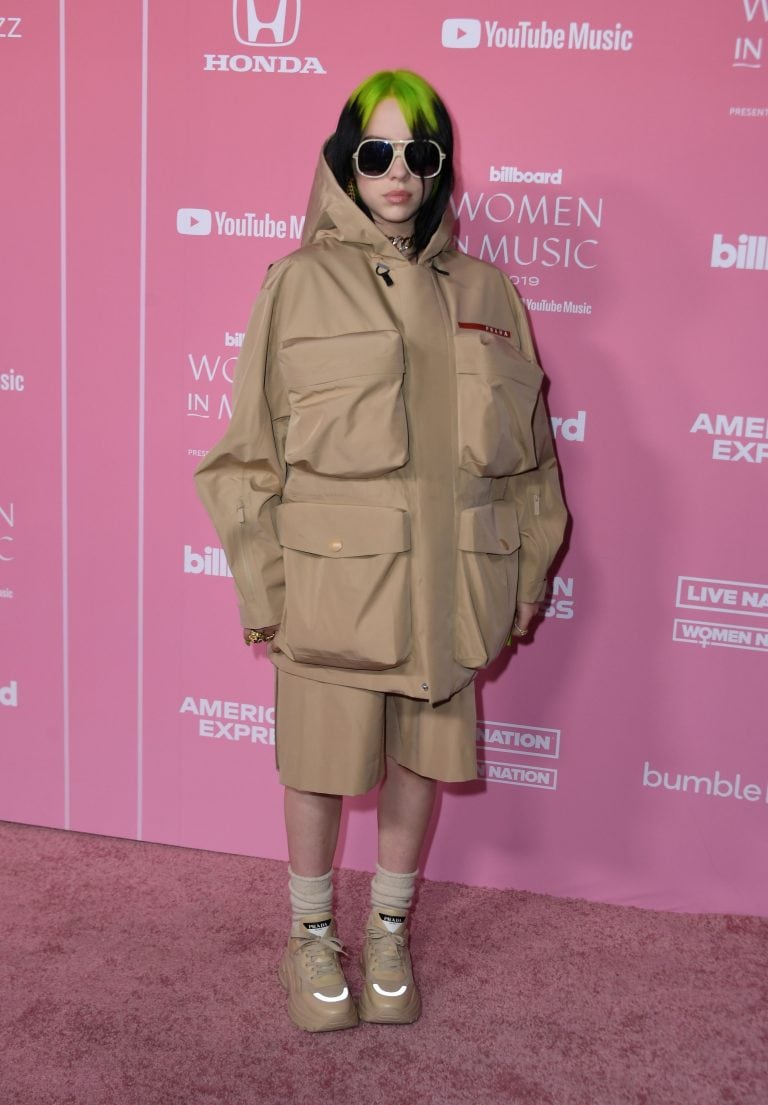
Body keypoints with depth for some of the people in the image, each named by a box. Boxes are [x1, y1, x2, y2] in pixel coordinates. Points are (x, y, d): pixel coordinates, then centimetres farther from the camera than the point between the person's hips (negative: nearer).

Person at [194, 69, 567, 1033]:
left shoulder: (485, 292, 5)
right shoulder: (301, 283, -4)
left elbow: (526, 451, 11)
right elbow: (253, 449, -3)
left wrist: (525, 579, 9)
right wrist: (262, 589, -6)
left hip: (447, 582, 3)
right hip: (331, 580, -3)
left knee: (421, 758, 14)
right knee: (322, 764, 9)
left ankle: (388, 930, 36)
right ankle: (312, 934, 33)